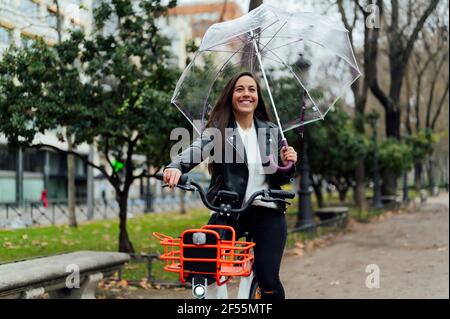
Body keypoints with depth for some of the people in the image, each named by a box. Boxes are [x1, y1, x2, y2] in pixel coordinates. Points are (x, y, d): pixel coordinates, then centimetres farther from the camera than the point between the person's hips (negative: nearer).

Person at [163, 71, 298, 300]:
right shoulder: (219, 128, -1)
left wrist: (286, 164, -7)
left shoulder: (271, 131, 9)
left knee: (268, 280, -8)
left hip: (267, 213, 2)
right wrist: (176, 166, -44)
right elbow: (196, 149, -23)